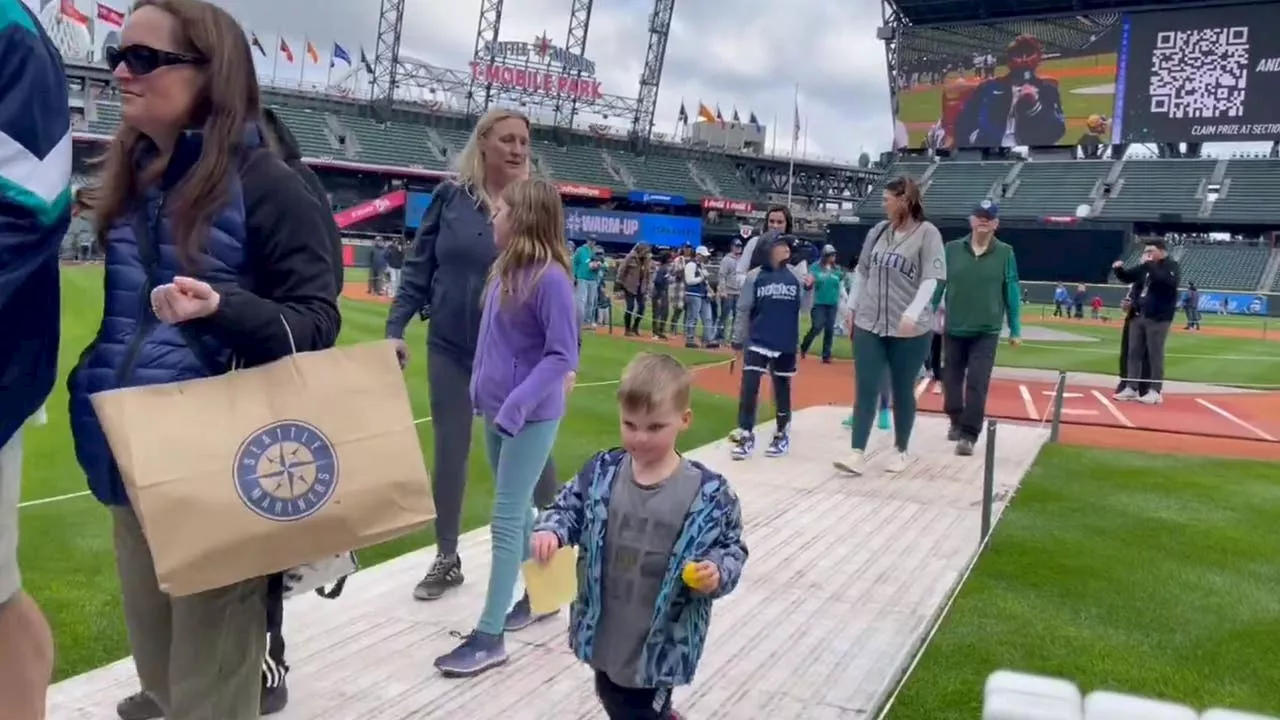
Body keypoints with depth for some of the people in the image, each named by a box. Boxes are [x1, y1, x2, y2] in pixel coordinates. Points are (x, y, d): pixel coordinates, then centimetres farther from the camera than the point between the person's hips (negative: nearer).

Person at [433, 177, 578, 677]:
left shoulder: (550, 278, -20)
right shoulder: (504, 270, 2)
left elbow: (563, 357, -21)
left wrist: (516, 406, -25)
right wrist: (481, 390, 9)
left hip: (531, 417, -8)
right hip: (496, 411, 8)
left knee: (505, 519, -3)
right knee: (518, 509, 19)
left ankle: (489, 636, 6)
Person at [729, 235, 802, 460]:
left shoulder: (795, 277, 3)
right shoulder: (755, 276, -3)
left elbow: (804, 308, 5)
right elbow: (743, 309, 0)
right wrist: (738, 339, 1)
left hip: (786, 344, 2)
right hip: (758, 341, -2)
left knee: (782, 388, 12)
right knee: (748, 387, -8)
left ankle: (782, 434, 27)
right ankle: (746, 436, 3)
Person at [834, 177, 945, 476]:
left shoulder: (927, 233, -7)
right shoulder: (879, 230, 9)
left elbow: (931, 279, -14)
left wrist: (913, 312, -27)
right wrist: (853, 307, 17)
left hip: (908, 329, -4)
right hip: (868, 324, 4)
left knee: (902, 391, 8)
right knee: (865, 389, -2)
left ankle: (901, 451, 23)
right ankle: (857, 453, -4)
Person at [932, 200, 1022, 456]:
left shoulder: (1005, 253, -2)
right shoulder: (952, 249, -1)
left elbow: (1012, 293, 0)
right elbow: (938, 285, 2)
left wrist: (1016, 330, 1)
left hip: (987, 332, -2)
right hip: (953, 329, 2)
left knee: (977, 385, -7)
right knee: (952, 380, 14)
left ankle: (969, 435, -4)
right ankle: (956, 423, 34)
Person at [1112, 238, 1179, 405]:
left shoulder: (1171, 266, -7)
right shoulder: (1144, 267, 13)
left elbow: (1168, 282, -27)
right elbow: (1127, 277, 22)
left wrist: (1149, 265, -26)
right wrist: (1119, 269, 0)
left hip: (1157, 318, -7)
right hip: (1138, 316, 7)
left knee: (1155, 354, -4)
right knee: (1134, 352, 10)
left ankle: (1155, 392, 2)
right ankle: (1132, 388, 17)